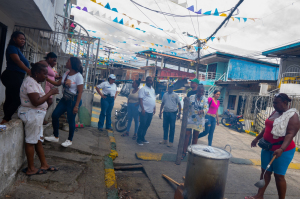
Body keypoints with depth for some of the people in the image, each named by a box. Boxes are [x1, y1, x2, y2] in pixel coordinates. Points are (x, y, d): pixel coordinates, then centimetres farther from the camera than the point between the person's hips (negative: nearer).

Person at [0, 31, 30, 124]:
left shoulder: (18, 50, 21)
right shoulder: (12, 48, -7)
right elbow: (17, 61, -23)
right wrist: (28, 70, -37)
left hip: (16, 78, 10)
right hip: (12, 76, -10)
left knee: (10, 99, 10)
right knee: (17, 100, -14)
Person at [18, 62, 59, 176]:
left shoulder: (34, 82, 15)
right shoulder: (30, 82, -18)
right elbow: (36, 102, -26)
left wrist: (48, 96, 3)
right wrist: (50, 93, -20)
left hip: (36, 114, 11)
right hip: (32, 114, -11)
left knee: (38, 140, 15)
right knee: (31, 141, 0)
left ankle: (44, 165, 25)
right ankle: (31, 169, 12)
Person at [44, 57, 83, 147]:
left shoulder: (78, 76, -15)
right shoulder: (66, 73, 7)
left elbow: (80, 92, -16)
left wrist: (76, 106, -19)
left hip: (73, 100, -7)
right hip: (64, 99, 8)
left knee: (71, 120, 2)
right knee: (55, 115, 5)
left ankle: (69, 140, 21)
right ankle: (55, 136, 22)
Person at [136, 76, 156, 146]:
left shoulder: (153, 90, 16)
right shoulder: (143, 89, -7)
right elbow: (140, 99, -13)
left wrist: (154, 108, 17)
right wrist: (143, 109, -20)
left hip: (150, 111, 7)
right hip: (144, 111, -7)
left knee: (147, 125, 12)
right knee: (142, 125, -4)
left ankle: (142, 138, 24)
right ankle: (139, 139, 6)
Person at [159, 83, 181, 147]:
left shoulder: (175, 95, -1)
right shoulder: (165, 95, 10)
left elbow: (179, 104, 1)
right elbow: (162, 103, 15)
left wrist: (179, 113, -5)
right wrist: (160, 112, 12)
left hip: (173, 113, -4)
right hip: (165, 112, 4)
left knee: (172, 128, 1)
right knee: (165, 127, 11)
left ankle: (171, 142, 8)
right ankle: (165, 140, 25)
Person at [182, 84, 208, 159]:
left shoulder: (205, 99, 1)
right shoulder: (191, 97, 1)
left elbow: (206, 108, -10)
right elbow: (187, 107, 6)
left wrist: (202, 111, -27)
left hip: (199, 121, 1)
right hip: (190, 119, -1)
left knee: (195, 137, 10)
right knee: (187, 135, -4)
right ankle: (184, 152, 1)